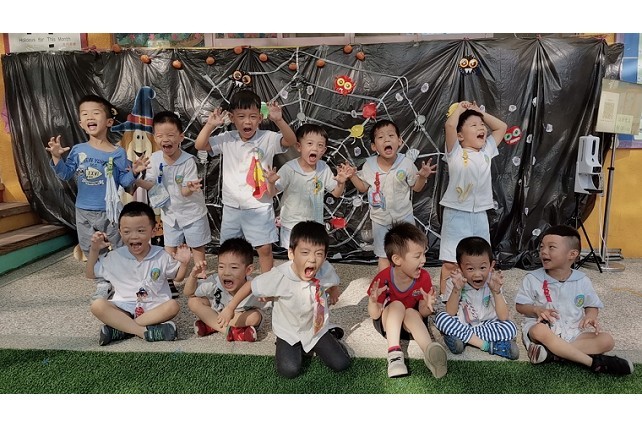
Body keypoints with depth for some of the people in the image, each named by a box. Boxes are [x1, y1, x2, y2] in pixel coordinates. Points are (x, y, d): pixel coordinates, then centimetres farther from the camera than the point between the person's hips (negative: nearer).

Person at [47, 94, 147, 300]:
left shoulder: (118, 153, -8)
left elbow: (124, 181, -6)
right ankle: (103, 283, 28)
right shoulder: (78, 150, 0)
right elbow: (65, 174, 1)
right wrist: (56, 157, -13)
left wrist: (133, 172, -25)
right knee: (90, 251, 13)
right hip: (84, 211, 4)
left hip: (110, 211, -4)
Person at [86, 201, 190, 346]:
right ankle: (145, 331, -34)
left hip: (154, 307, -1)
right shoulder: (115, 257, -1)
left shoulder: (162, 256, -3)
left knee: (173, 306, -31)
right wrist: (94, 250, -2)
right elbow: (90, 274, 11)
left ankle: (121, 329, -27)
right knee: (97, 305, -26)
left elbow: (178, 277, 10)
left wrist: (184, 263, -11)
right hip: (124, 308, 1)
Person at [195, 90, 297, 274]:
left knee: (265, 248, 4)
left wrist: (279, 120, -37)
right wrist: (210, 124, -16)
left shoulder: (267, 138, -9)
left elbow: (290, 141, -23)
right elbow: (199, 145, -3)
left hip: (259, 206, -3)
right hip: (232, 206, 4)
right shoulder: (227, 139, -1)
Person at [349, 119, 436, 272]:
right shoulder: (369, 165, -11)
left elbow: (416, 187, -2)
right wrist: (352, 175, -10)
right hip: (380, 218, 0)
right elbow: (363, 188, 4)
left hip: (403, 216, 0)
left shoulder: (406, 163, -14)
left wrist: (423, 176, -21)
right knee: (383, 256, 13)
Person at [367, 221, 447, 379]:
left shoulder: (424, 277, -15)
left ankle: (430, 351, -51)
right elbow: (375, 315, -16)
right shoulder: (383, 279, -23)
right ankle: (394, 354, -43)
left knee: (411, 312, -33)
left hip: (412, 324, 1)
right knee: (397, 305, -32)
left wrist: (427, 306, -35)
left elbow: (423, 313, -9)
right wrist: (373, 301, -40)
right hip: (387, 322, -1)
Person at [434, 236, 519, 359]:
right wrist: (457, 289, -32)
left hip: (487, 325, 1)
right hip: (461, 325, 0)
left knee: (511, 327, -25)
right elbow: (450, 314, -18)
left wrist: (496, 291, -29)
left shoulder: (493, 283, -9)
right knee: (441, 317, -28)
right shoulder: (453, 283, -12)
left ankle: (462, 338, -24)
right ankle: (486, 345, -26)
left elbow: (504, 317, -15)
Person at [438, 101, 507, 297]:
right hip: (456, 214, -5)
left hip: (480, 214, 5)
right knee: (450, 263, -2)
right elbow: (450, 125, -18)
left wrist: (481, 113, 16)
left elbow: (501, 127, 20)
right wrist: (460, 108, 0)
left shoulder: (487, 151, 11)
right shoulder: (455, 152, -4)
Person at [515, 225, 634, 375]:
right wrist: (537, 309, -21)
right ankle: (594, 361, -31)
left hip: (573, 331, 4)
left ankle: (553, 353, -31)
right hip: (544, 327, -3)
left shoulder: (582, 281, 2)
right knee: (539, 331, -38)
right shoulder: (532, 279, -5)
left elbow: (592, 305, 14)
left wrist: (591, 316, -10)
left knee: (607, 340, -19)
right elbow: (520, 305, -1)